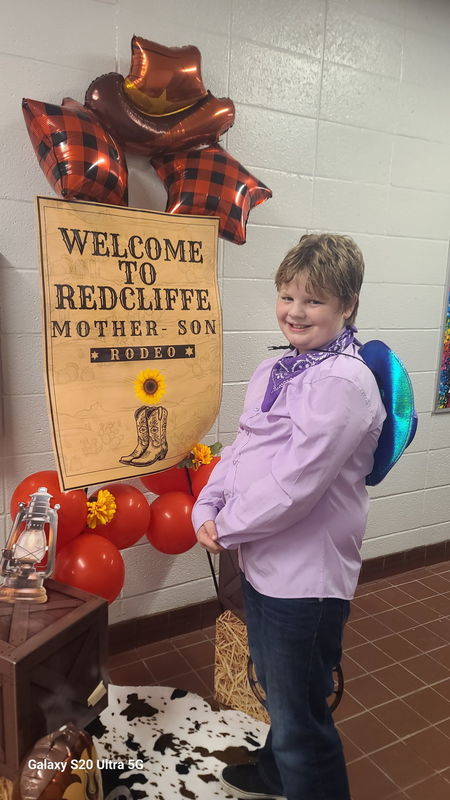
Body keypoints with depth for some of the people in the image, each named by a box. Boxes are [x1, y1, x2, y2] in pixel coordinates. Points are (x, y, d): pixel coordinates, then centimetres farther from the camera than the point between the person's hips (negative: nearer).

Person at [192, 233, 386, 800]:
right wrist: (206, 511, -5)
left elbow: (294, 483, -26)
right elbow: (240, 448, 9)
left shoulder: (343, 381, -22)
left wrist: (226, 527, -14)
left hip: (306, 576, -9)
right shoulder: (273, 371, 7)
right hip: (260, 559, 9)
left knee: (300, 716, 10)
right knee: (276, 689, 31)